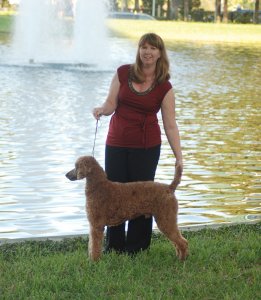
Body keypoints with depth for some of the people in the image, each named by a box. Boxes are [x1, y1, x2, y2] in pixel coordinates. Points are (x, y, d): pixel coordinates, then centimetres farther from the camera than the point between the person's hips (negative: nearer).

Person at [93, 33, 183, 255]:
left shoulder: (164, 87, -4)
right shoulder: (123, 73, 0)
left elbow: (170, 125, -4)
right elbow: (111, 104, -1)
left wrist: (179, 158, -10)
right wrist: (102, 109, -25)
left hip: (146, 147, -2)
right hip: (116, 143, 2)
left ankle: (135, 248, 15)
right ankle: (113, 246, 21)